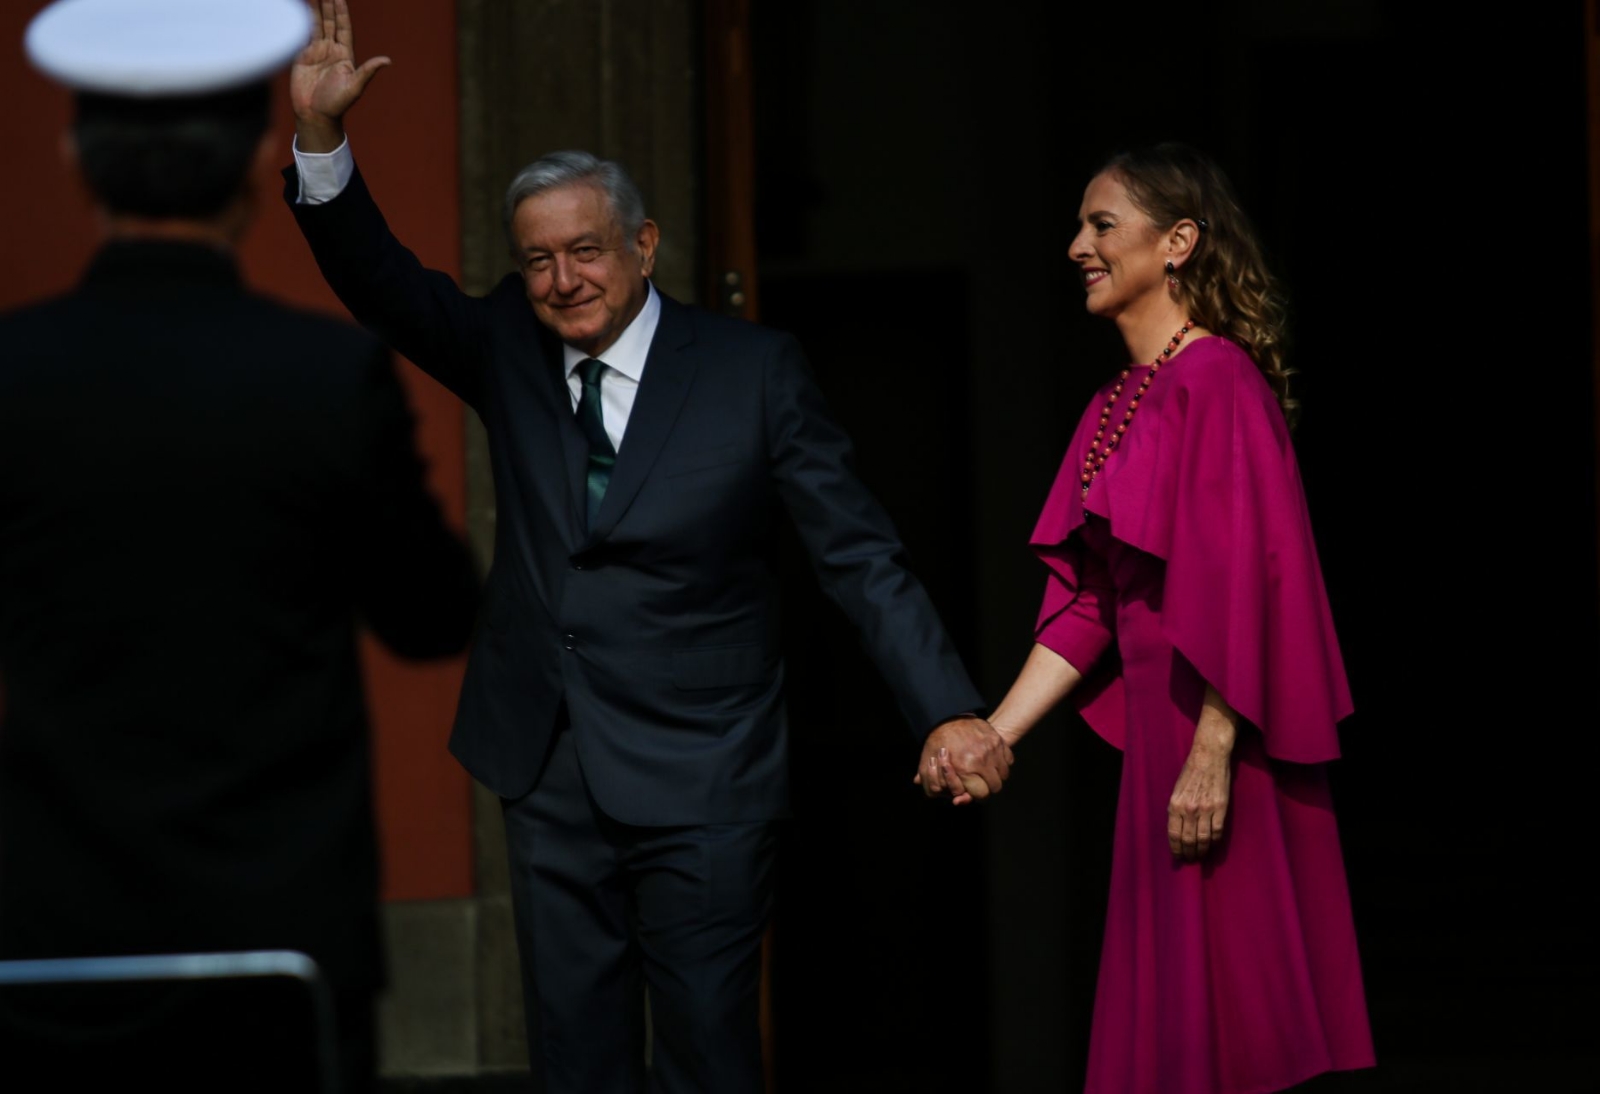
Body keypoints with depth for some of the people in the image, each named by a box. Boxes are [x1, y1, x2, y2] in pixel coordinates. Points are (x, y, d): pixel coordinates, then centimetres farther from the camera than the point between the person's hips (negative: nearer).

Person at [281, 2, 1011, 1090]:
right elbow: (385, 285, -6)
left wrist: (949, 712, -16)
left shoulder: (755, 370, -6)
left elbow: (859, 554, -7)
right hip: (551, 776, 4)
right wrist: (321, 133, -21)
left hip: (701, 786, -4)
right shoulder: (508, 349, 6)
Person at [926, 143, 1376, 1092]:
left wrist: (1211, 760, -23)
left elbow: (1243, 585, -19)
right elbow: (1088, 604, 13)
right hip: (1159, 738, 9)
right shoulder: (1120, 408, 14)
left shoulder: (1218, 383, -13)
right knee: (1167, 1017, 12)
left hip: (1222, 748, -9)